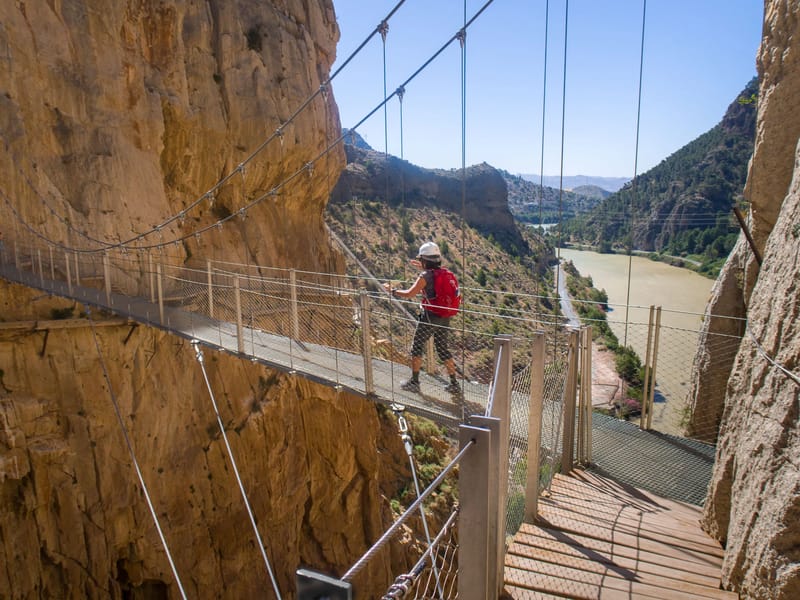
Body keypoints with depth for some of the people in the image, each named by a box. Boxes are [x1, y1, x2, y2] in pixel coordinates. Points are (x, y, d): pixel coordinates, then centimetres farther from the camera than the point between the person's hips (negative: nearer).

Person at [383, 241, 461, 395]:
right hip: (445, 318, 7)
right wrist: (423, 269, 37)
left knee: (417, 347, 9)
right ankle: (454, 384, 16)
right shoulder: (446, 273, 6)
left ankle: (414, 382, 14)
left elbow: (409, 294, -16)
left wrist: (392, 291, -2)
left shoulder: (426, 276, -15)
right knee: (443, 349, 16)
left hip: (430, 317, -7)